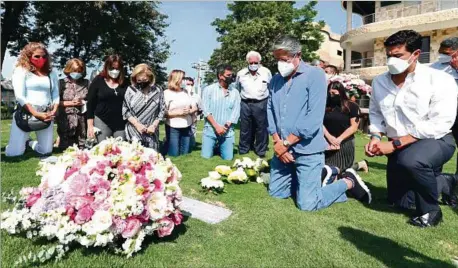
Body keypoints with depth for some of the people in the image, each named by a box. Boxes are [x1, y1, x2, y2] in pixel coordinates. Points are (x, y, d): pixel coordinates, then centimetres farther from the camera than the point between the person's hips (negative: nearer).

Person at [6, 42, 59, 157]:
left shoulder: (51, 73, 13)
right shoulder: (21, 70, 0)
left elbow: (56, 95, 10)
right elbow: (19, 96, -8)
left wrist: (54, 111, -8)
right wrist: (35, 113, -17)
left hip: (46, 115, 3)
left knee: (46, 152, 2)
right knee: (14, 153, -7)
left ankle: (29, 143, 35)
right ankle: (23, 141, 29)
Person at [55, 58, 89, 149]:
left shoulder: (86, 83, 9)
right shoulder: (61, 83, 2)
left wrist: (83, 102, -10)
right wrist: (70, 103, -12)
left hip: (82, 121, 2)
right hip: (66, 121, -2)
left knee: (82, 148, 4)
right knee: (65, 149, 3)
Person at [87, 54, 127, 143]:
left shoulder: (125, 83, 6)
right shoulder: (98, 81, 2)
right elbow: (90, 103, 2)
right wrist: (90, 125, -3)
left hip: (121, 124, 2)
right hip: (102, 122, -1)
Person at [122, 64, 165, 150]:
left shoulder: (157, 91, 2)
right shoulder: (130, 90, -1)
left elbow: (162, 110, 4)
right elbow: (125, 110, -1)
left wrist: (154, 125, -7)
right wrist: (137, 124, -11)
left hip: (151, 133, 1)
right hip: (133, 132, -1)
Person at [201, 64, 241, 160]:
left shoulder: (235, 92, 7)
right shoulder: (209, 89, 1)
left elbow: (236, 112, 0)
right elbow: (206, 110, -6)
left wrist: (226, 126, -12)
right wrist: (216, 126, -13)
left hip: (227, 131, 2)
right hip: (210, 130, -2)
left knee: (228, 158, 1)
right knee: (206, 157, -2)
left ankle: (220, 148, 32)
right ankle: (214, 146, 29)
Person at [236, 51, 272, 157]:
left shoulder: (266, 72, 0)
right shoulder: (241, 73, 3)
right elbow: (237, 90, 18)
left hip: (261, 104, -1)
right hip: (245, 104, 2)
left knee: (261, 128, 4)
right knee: (245, 129, 9)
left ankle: (261, 151, 17)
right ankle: (243, 150, 22)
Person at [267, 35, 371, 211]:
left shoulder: (315, 75, -10)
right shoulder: (275, 80, 9)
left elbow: (314, 118, -18)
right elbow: (270, 112, 7)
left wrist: (286, 143, -15)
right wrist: (277, 142, -8)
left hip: (307, 150, -6)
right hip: (282, 149, 7)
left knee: (307, 204, -6)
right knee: (275, 193, 14)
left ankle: (349, 182, 18)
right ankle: (315, 180, 32)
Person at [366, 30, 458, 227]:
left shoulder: (439, 80, -19)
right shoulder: (379, 82, -3)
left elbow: (440, 125, -25)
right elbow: (375, 113, 9)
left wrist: (395, 143, -30)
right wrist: (375, 136, -11)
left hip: (435, 141, -6)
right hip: (399, 148, 6)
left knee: (411, 160, -42)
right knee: (399, 201, 17)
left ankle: (430, 210, -11)